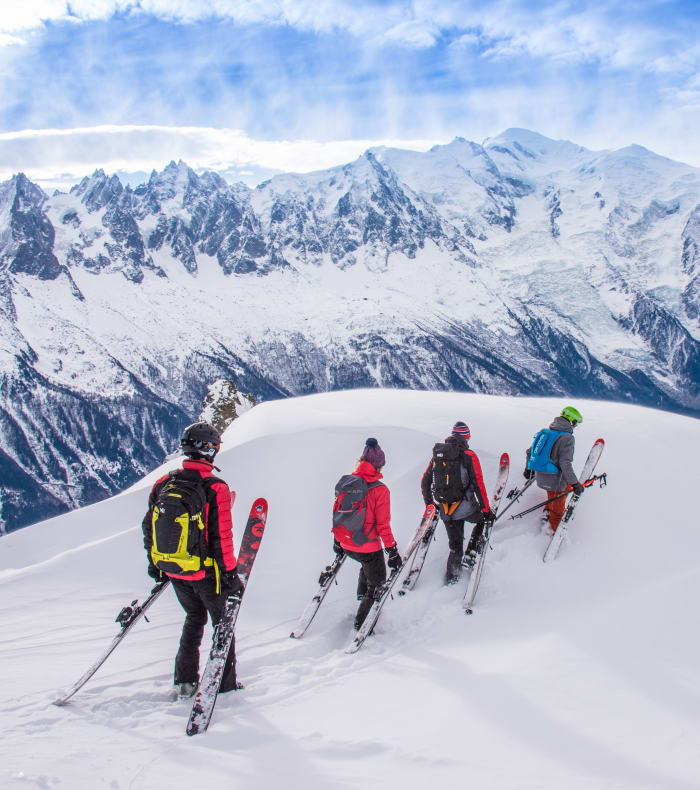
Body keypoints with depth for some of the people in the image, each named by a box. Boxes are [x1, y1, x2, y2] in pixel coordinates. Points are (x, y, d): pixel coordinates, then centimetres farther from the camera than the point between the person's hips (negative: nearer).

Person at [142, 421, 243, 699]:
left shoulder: (163, 483, -3)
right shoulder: (215, 488, -20)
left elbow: (148, 526, 5)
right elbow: (221, 538, -18)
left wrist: (154, 562, 18)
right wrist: (230, 573, -8)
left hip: (171, 569, 5)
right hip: (205, 571, -5)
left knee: (194, 617, 25)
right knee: (222, 621, 15)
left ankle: (184, 681, 23)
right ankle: (224, 684, 20)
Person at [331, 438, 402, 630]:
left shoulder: (345, 481, -4)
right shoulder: (379, 490, -19)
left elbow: (337, 513, 5)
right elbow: (383, 524, -17)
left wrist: (337, 541, 19)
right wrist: (392, 550, -7)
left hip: (346, 545, 5)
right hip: (368, 548, -5)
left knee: (367, 564, 37)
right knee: (377, 584, 17)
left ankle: (361, 593, 36)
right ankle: (360, 624, 20)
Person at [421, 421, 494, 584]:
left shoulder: (437, 453, 7)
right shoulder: (468, 455, -8)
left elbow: (425, 481, 13)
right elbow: (478, 485, -11)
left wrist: (429, 503, 25)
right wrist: (486, 509, -3)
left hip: (445, 511, 4)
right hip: (465, 508, -4)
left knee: (455, 546, 20)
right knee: (482, 519, 26)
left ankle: (451, 577, 19)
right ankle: (470, 554, 14)